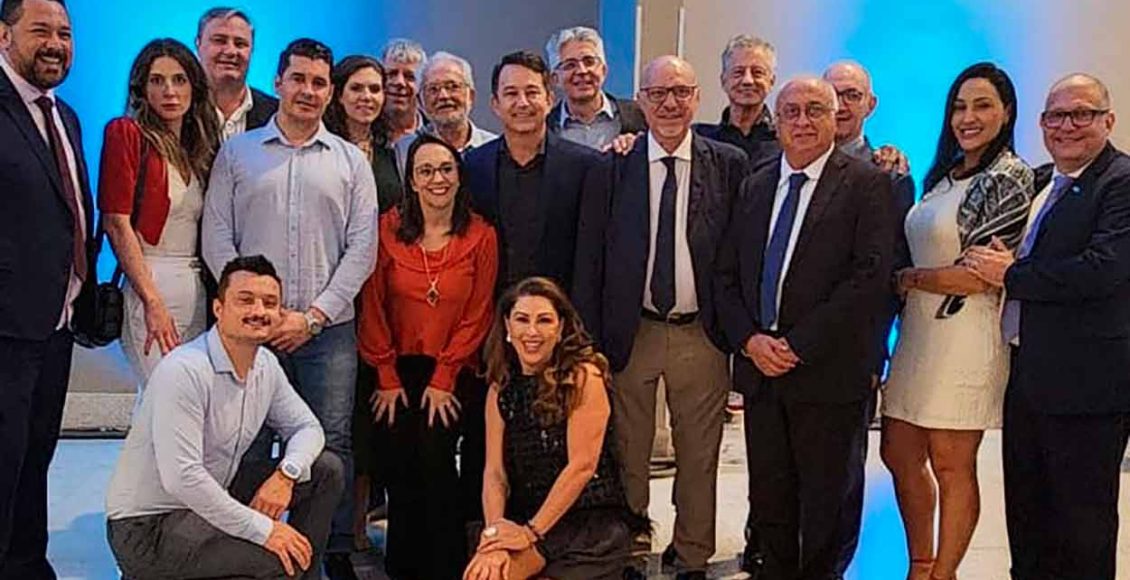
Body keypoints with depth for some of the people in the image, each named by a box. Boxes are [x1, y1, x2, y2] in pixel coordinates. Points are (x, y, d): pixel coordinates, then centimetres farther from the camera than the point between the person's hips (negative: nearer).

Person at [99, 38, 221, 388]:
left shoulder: (201, 143, 15)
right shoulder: (126, 132, -2)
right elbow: (117, 222, -10)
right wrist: (152, 301, -16)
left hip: (198, 288, 6)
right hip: (149, 283, -6)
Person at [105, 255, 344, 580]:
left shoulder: (266, 365, 2)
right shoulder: (184, 371, -24)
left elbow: (307, 427, 11)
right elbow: (180, 478, -30)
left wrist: (286, 474, -13)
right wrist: (262, 529, -26)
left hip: (209, 500, 9)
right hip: (148, 528, -9)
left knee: (326, 470, 4)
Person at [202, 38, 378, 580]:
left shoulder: (351, 160, 10)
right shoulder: (237, 152, 10)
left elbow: (362, 247, 3)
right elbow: (217, 236, 4)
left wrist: (313, 316, -5)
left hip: (327, 329, 0)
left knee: (331, 445, 1)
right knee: (248, 446, 2)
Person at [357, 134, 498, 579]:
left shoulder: (481, 237, -3)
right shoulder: (388, 229, -2)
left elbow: (476, 315, -2)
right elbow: (373, 307, 0)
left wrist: (443, 379, -6)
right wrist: (388, 377, -3)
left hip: (454, 371, -1)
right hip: (398, 369, 1)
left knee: (435, 455, -13)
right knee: (402, 466, -2)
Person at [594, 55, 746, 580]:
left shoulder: (729, 164, 0)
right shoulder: (614, 164, 0)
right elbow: (594, 251, 2)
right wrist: (596, 329, -2)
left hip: (701, 335, 0)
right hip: (630, 332, 0)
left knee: (699, 456, 10)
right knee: (627, 453, 11)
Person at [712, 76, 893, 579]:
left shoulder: (867, 184, -4)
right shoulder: (755, 186, 13)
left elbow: (870, 277, -13)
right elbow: (725, 274, 11)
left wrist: (799, 344, -15)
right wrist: (749, 339, -6)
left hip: (828, 372, -4)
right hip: (759, 367, 5)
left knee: (829, 503, 8)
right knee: (769, 500, 12)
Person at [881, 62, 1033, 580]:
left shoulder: (1008, 178, -10)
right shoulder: (946, 174, 14)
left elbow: (980, 276, -15)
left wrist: (906, 278, -7)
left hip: (965, 338, -8)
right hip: (918, 331, 8)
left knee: (951, 467, 3)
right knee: (898, 455, 13)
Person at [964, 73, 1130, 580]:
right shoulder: (1037, 181, 14)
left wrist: (1011, 274, -16)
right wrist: (994, 262, 0)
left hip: (1084, 383, -8)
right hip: (1026, 373, 8)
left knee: (1082, 522, 5)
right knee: (1026, 514, 19)